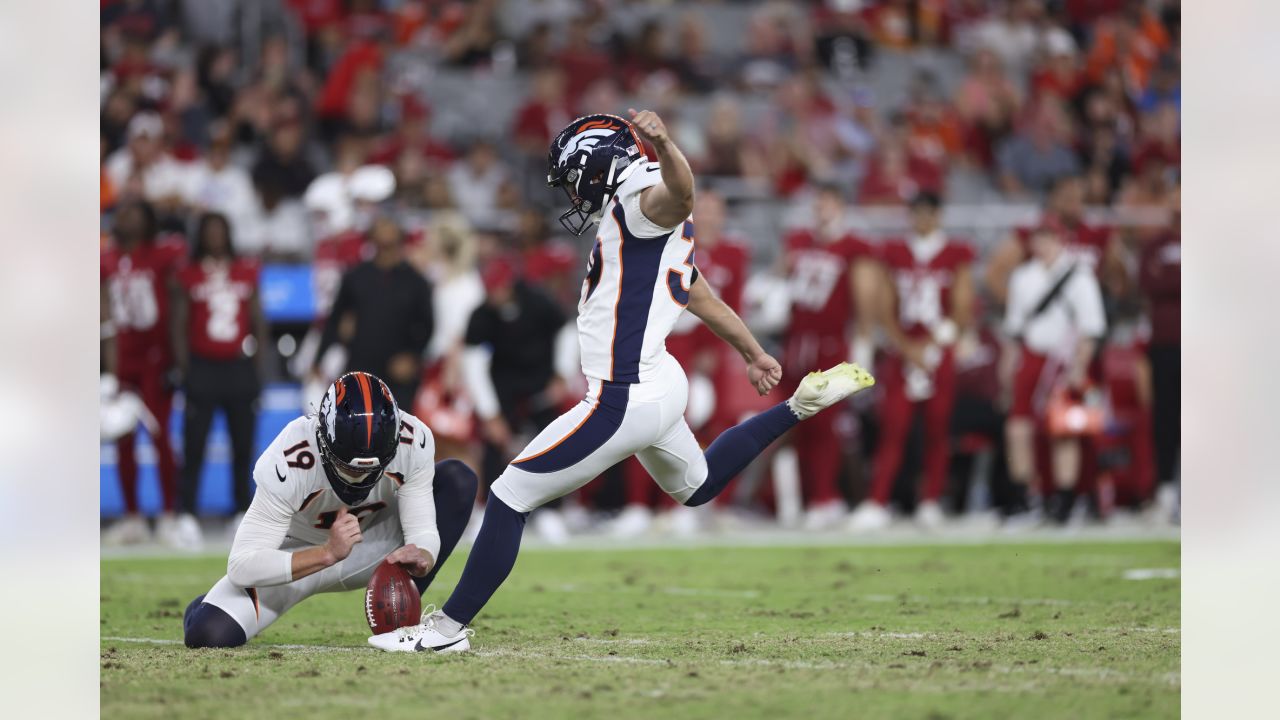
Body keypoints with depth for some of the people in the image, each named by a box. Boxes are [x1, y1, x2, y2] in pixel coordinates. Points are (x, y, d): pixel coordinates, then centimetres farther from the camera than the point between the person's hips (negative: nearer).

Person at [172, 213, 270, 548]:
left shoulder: (247, 272, 10)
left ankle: (243, 512, 11)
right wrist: (184, 368, -5)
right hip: (203, 367, -2)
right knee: (194, 443, -6)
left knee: (243, 445, 4)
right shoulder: (189, 275, 4)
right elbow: (179, 324, 3)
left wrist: (259, 366, 6)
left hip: (239, 367, 2)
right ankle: (187, 514, -4)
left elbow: (258, 321, 13)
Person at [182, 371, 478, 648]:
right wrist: (329, 554, -48)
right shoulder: (289, 461, -35)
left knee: (458, 479, -20)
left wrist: (420, 558, -46)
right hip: (300, 557, -3)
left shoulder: (413, 442, -27)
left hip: (371, 544, 3)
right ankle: (206, 609, 16)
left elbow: (423, 532, -21)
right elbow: (241, 567, -36)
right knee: (209, 634, -25)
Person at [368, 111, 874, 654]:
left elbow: (680, 193, -39)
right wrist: (752, 354, 38)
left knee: (511, 495, -6)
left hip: (624, 402, -10)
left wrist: (662, 144, -60)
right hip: (659, 385, 10)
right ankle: (801, 405, 31)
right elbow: (700, 295, 28)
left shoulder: (640, 203, -14)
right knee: (698, 485, 36)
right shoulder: (640, 221, 16)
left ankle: (450, 626, -3)